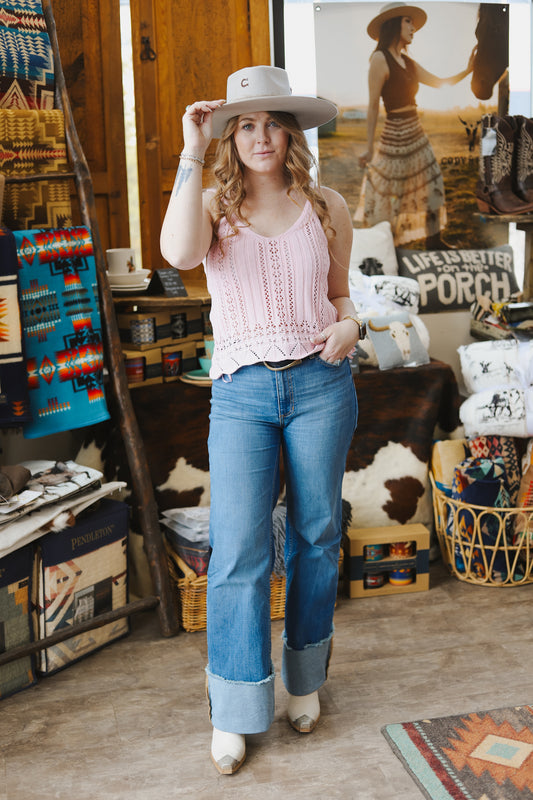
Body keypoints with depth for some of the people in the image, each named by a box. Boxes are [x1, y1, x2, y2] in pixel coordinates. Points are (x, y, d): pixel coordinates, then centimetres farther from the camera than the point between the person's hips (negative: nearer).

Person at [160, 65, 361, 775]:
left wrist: (348, 327, -6)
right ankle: (234, 712, 7)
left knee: (316, 535, 10)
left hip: (320, 383, 2)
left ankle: (305, 678, 30)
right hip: (242, 390, -1)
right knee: (238, 547, -6)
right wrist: (191, 155, -19)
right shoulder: (214, 204, 2)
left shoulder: (327, 208, 7)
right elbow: (178, 252, -21)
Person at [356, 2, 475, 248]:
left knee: (431, 188, 11)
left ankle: (433, 242, 21)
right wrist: (369, 148, -15)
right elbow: (373, 106, -13)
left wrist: (467, 70, 6)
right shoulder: (380, 59, -12)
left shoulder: (408, 62, 11)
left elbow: (440, 83, 19)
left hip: (416, 134, 9)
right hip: (395, 137, -9)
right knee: (387, 197, -1)